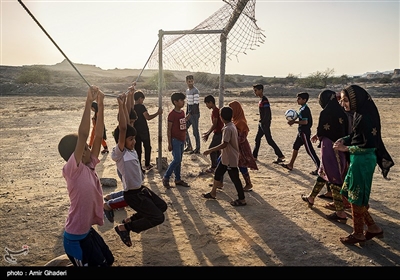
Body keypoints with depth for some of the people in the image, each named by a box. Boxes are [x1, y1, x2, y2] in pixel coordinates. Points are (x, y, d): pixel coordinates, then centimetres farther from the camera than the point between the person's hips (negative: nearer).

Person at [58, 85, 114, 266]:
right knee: (100, 264, 7)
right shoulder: (72, 170, -21)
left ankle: (66, 261, 36)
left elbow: (98, 136, -5)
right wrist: (88, 102, -31)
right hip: (76, 237, -8)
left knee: (108, 261, 23)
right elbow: (83, 134, -32)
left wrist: (100, 105, -8)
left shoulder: (88, 166, 0)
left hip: (88, 230, 8)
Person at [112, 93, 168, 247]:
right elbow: (123, 129, -31)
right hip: (132, 194, -9)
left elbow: (128, 124, 1)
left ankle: (130, 219, 23)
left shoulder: (131, 150, 1)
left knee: (162, 206, 20)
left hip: (141, 189, 9)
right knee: (158, 217, -8)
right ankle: (124, 227, 3)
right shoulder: (118, 154, -20)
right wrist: (121, 105, -30)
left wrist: (124, 105, -4)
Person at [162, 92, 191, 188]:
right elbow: (169, 129, -13)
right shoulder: (172, 114, -14)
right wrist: (169, 143, -15)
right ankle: (166, 178, 4)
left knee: (179, 160, 12)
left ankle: (178, 179, 21)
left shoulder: (182, 112, 9)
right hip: (175, 140, -8)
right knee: (176, 160, -10)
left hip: (182, 140, 8)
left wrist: (184, 139, 16)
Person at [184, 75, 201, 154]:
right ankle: (189, 146, 25)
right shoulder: (187, 90, 11)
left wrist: (190, 114, -24)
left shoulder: (195, 91, -15)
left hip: (195, 114, -9)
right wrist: (187, 114, 16)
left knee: (195, 132, -1)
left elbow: (196, 104, -21)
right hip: (189, 114, 9)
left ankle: (197, 149, 11)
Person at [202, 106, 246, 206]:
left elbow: (224, 144, -28)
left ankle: (242, 199, 14)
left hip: (231, 159, -10)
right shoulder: (232, 126, 5)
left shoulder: (227, 129, -24)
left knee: (235, 179, 1)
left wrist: (210, 150, -24)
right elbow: (237, 140, 13)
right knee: (217, 173, 18)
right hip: (225, 157, 10)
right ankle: (213, 193, 32)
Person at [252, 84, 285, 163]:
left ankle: (281, 156, 1)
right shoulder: (261, 100, 12)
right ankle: (254, 156, 24)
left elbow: (267, 113, -22)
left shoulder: (264, 100, -17)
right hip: (262, 123, 10)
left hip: (265, 123, -10)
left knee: (269, 140, -6)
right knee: (257, 139, 14)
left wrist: (263, 123, -21)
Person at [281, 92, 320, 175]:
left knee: (309, 150, -6)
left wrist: (294, 122, -18)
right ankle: (290, 165, 27)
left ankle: (319, 167, 0)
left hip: (305, 132, -10)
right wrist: (293, 120, 2)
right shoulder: (302, 109, 11)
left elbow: (305, 122, -25)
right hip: (301, 131, 10)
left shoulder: (305, 109, -19)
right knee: (295, 147, 16)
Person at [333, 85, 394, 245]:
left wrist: (346, 148, -18)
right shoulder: (358, 114, 7)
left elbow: (370, 144, -22)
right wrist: (344, 140, 0)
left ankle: (358, 234, 22)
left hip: (363, 161, -10)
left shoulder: (365, 118, -21)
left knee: (356, 197, 4)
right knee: (350, 194, 17)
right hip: (357, 160, 10)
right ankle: (372, 228, 28)